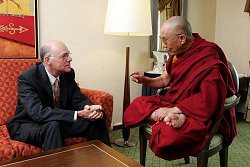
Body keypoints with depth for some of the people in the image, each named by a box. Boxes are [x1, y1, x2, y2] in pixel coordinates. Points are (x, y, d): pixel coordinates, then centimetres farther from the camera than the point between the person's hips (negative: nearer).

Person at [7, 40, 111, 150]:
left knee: (98, 117, -8)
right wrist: (78, 114, -40)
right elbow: (38, 112, -35)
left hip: (60, 122, 6)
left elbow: (78, 99, -2)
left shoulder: (68, 73, -7)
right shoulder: (26, 78, -24)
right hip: (28, 125, -5)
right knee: (52, 126, -38)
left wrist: (90, 108, -27)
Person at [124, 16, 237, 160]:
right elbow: (164, 80, 21)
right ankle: (172, 118, -21)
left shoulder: (209, 57, -18)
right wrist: (145, 80, 3)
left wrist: (173, 110, -25)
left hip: (201, 115, -9)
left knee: (166, 139, -37)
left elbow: (209, 98, -27)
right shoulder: (177, 53, 8)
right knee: (137, 104, -6)